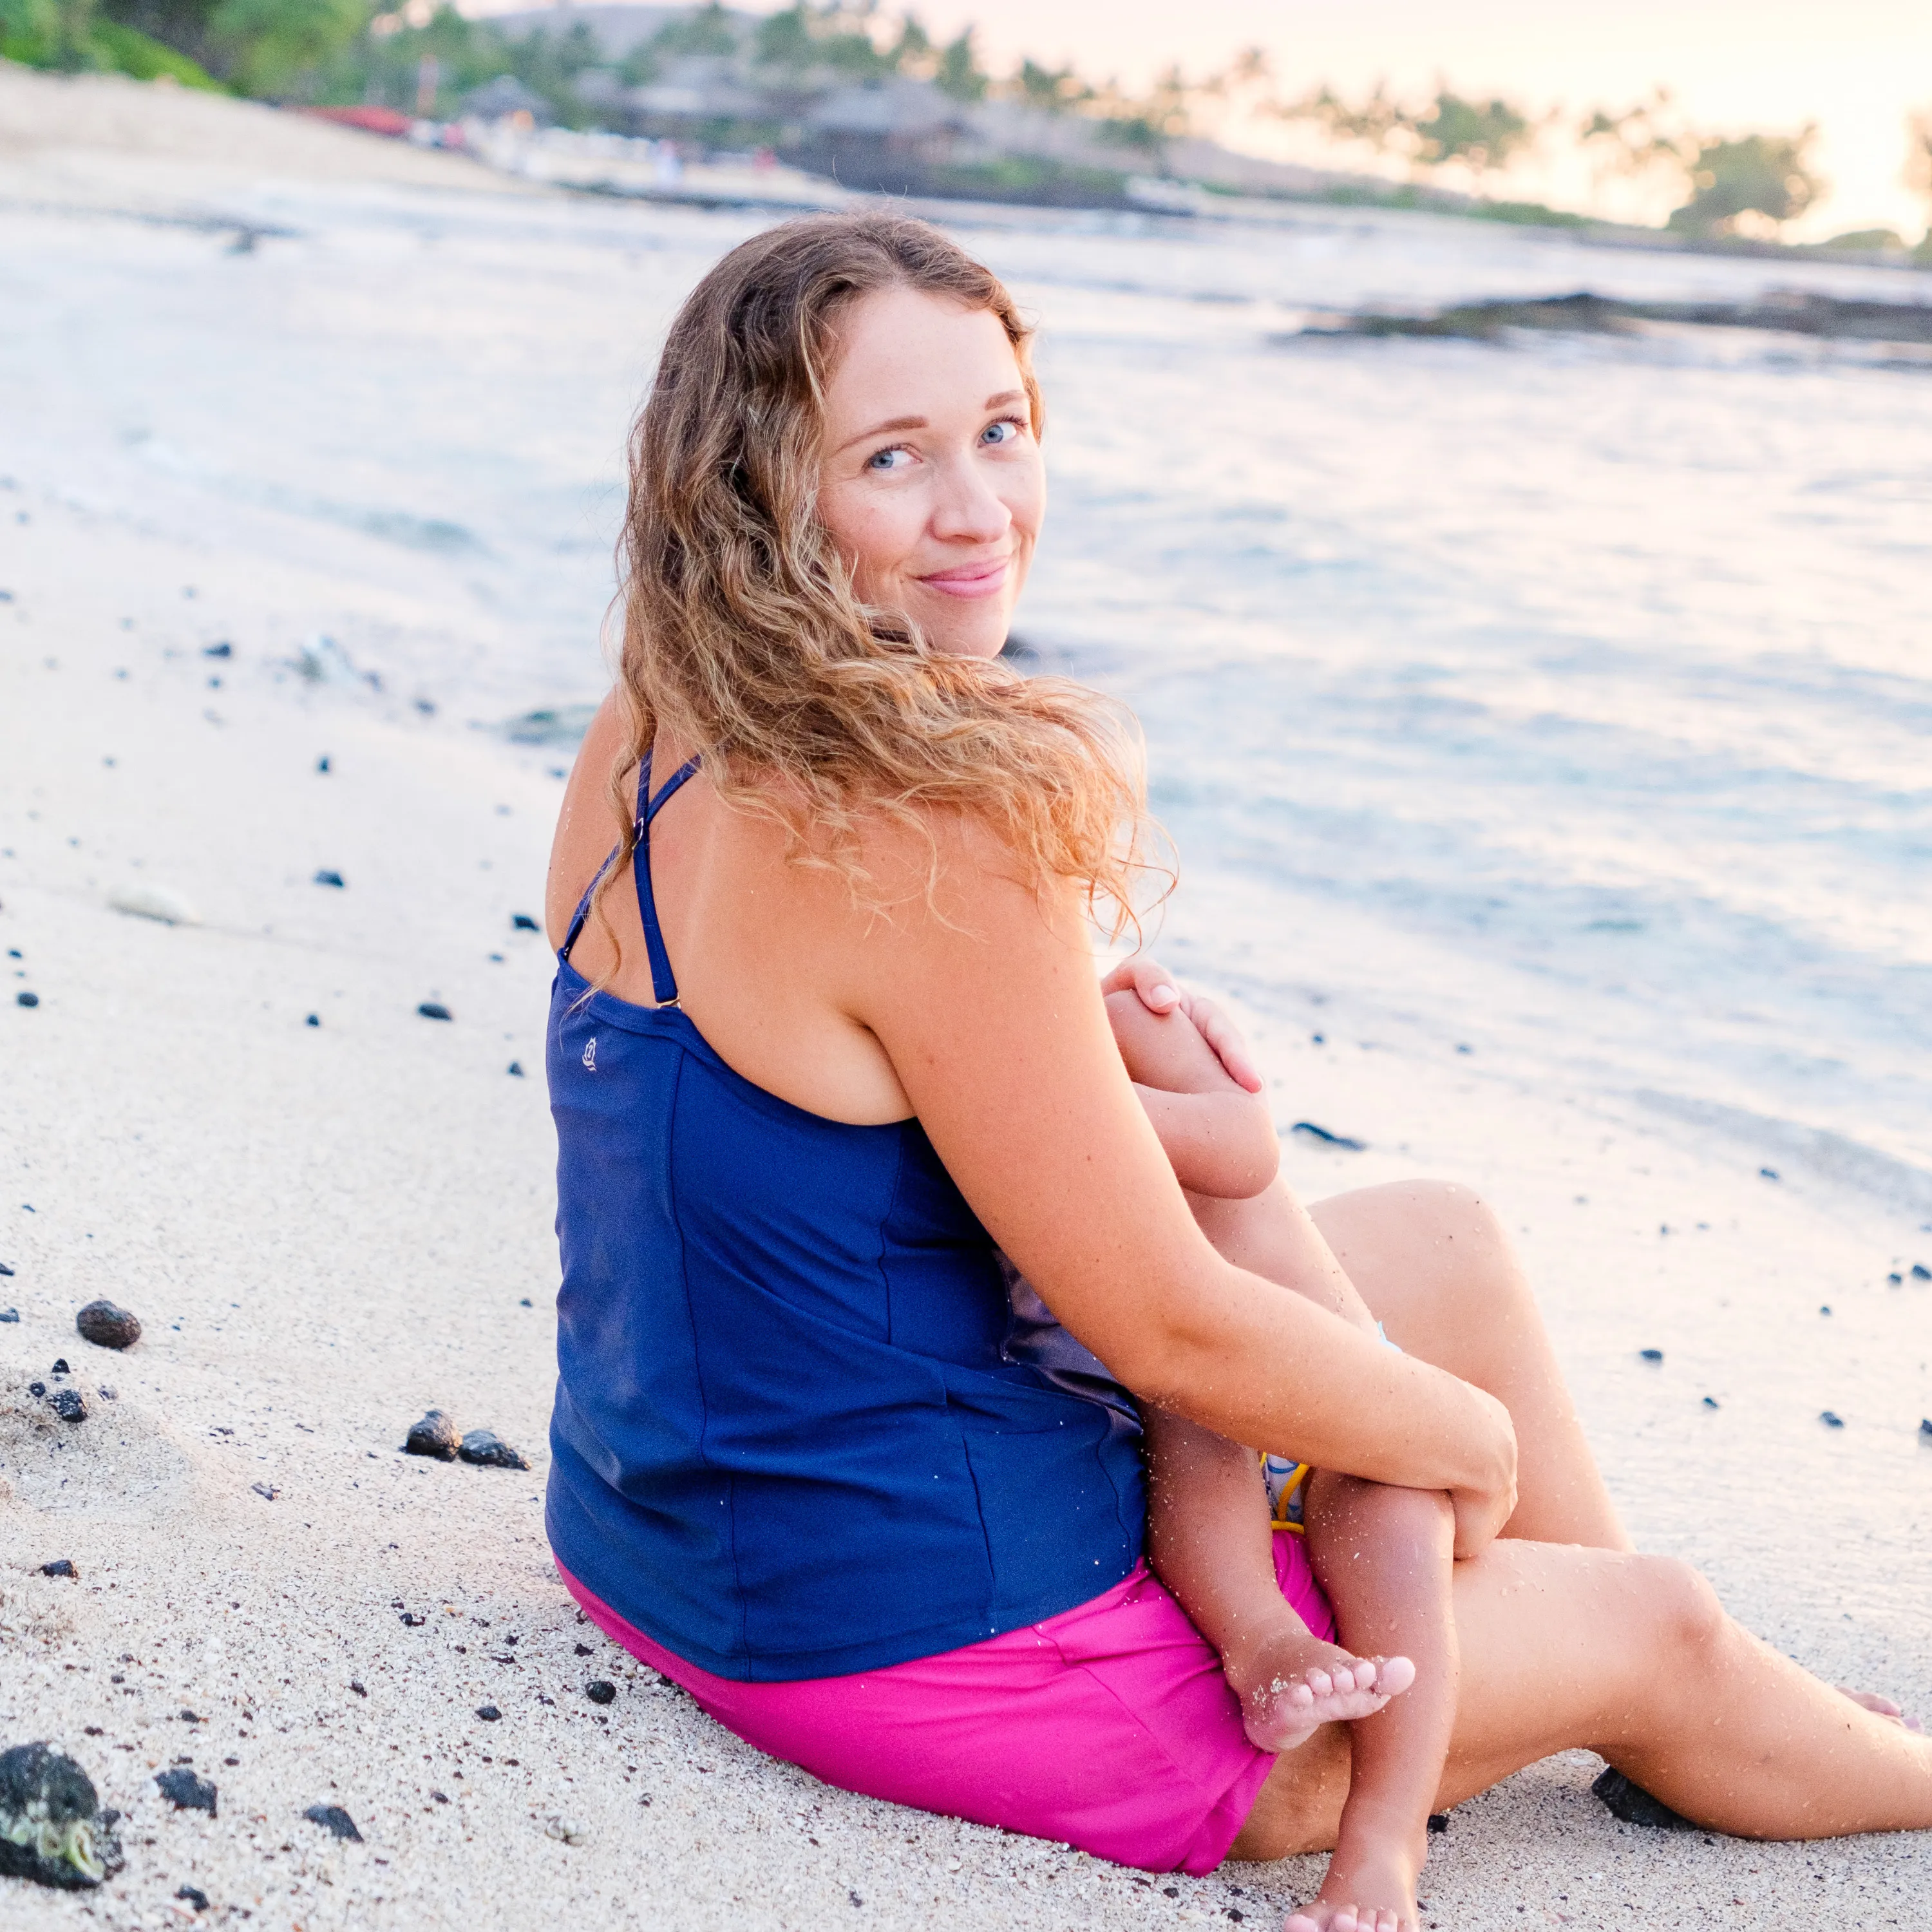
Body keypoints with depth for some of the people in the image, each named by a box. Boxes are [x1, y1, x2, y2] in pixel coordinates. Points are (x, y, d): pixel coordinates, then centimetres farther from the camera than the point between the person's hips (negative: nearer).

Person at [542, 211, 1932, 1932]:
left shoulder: (645, 749, -2)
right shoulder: (938, 841, -29)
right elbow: (1171, 1335, -21)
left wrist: (1085, 1018, -1)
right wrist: (1473, 1435, -2)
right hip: (913, 1639, -8)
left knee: (1441, 1243, 20)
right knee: (1657, 1629, 13)